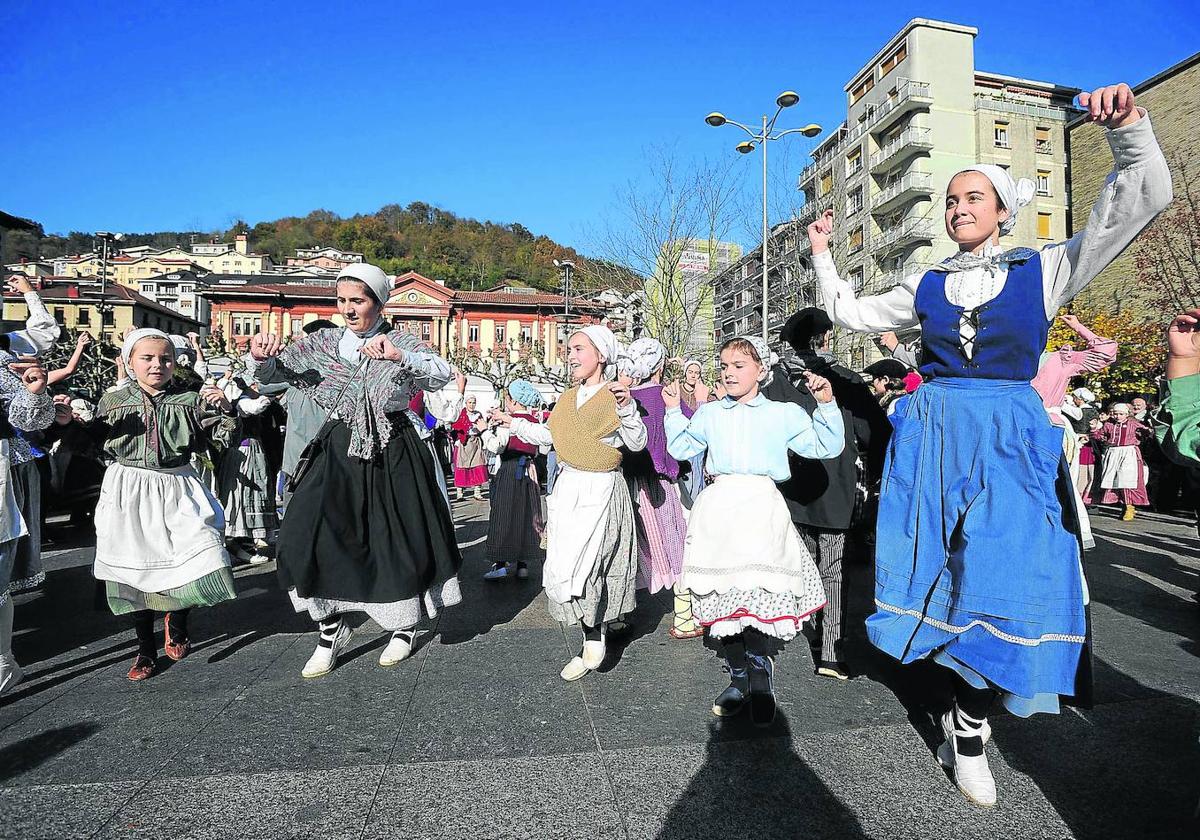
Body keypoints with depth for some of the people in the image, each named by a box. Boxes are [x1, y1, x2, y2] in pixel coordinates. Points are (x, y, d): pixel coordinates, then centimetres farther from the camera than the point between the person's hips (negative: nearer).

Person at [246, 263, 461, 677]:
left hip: (393, 454, -2)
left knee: (399, 539, 6)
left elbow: (442, 374, -20)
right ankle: (331, 630, 13)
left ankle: (404, 626, 31)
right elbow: (266, 374, 4)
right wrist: (259, 355, -19)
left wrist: (399, 357, -37)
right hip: (339, 452, 2)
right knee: (314, 538, -9)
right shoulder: (323, 343, 5)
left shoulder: (402, 342, -3)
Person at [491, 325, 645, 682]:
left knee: (573, 569, -13)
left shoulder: (615, 396, -8)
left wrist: (627, 408, -28)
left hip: (600, 491, -7)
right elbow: (548, 435, 24)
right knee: (564, 568, 8)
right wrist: (513, 423, 25)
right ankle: (595, 638, 24)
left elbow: (637, 443, -14)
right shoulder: (567, 399, 13)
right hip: (567, 489, 7)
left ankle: (594, 639, 10)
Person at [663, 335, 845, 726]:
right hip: (718, 509, 3)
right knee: (723, 593, 4)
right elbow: (682, 447, 22)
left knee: (759, 589, -16)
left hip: (762, 507, -3)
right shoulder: (709, 414, 17)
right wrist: (674, 411, 16)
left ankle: (759, 665, 6)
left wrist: (826, 404, -4)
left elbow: (825, 446, 6)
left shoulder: (784, 414, 8)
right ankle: (738, 677, 19)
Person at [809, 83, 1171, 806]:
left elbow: (1144, 201, 1)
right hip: (934, 439, 2)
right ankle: (970, 714, 23)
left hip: (1010, 443, -2)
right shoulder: (927, 287, 12)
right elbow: (850, 313, 20)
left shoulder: (1043, 270, 6)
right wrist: (822, 254, 17)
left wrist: (1128, 124, -11)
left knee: (1000, 577, -5)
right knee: (950, 576, 5)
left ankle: (968, 727, 12)